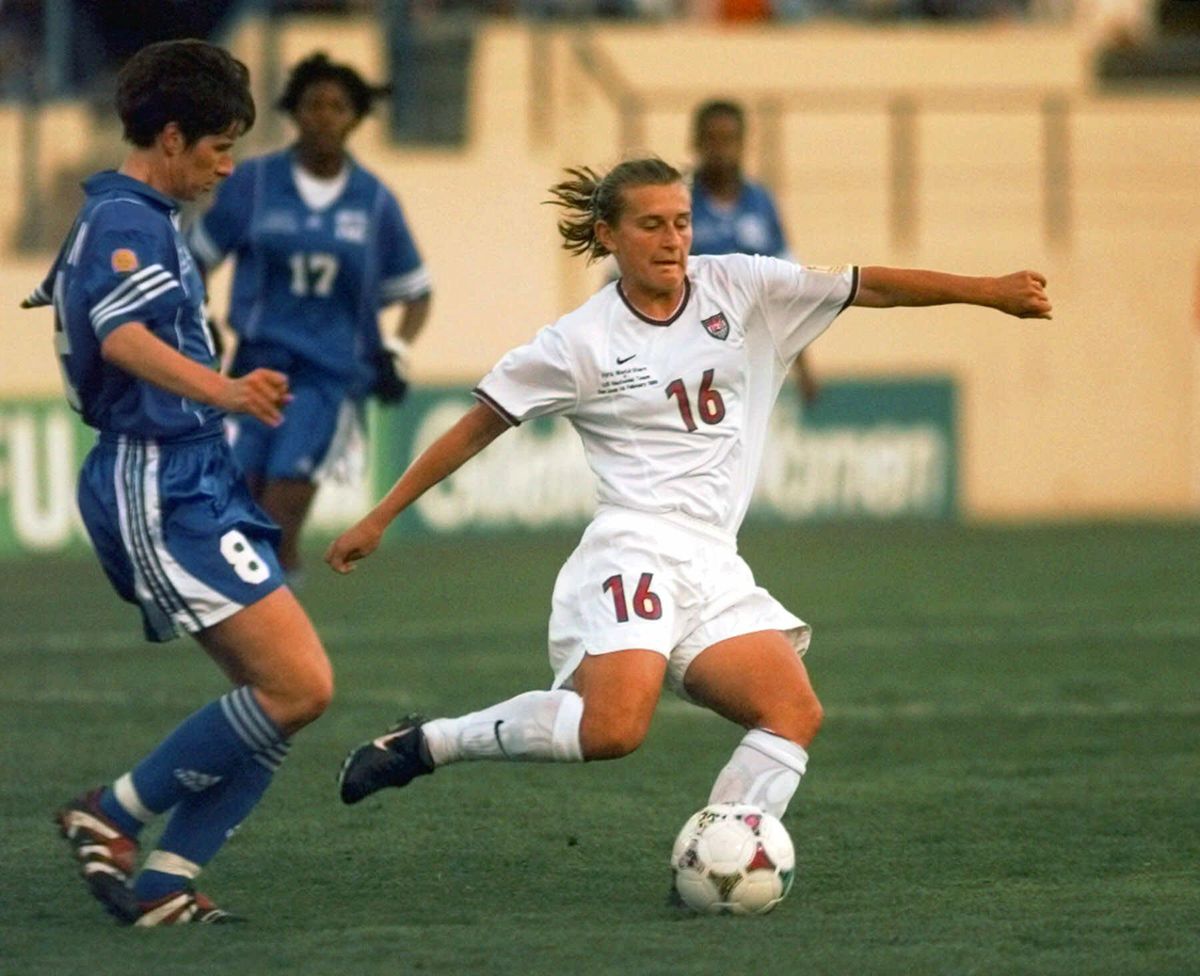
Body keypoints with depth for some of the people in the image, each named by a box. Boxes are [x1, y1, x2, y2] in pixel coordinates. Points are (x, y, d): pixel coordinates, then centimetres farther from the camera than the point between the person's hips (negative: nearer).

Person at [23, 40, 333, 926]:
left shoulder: (139, 219, 19)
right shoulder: (127, 220, -13)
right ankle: (113, 816, -5)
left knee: (287, 691, 5)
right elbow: (122, 337, -32)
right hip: (160, 485, -11)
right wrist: (224, 391, -47)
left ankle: (162, 882, 4)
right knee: (299, 687, -17)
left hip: (192, 479, 11)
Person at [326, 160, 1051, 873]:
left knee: (796, 715, -13)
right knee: (614, 728, -27)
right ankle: (428, 743, -11)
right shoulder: (582, 342, -1)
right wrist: (379, 519, 8)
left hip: (715, 570, 6)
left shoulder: (739, 288, 8)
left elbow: (872, 287, 7)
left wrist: (987, 292, -1)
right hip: (636, 549, -6)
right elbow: (478, 426, 6)